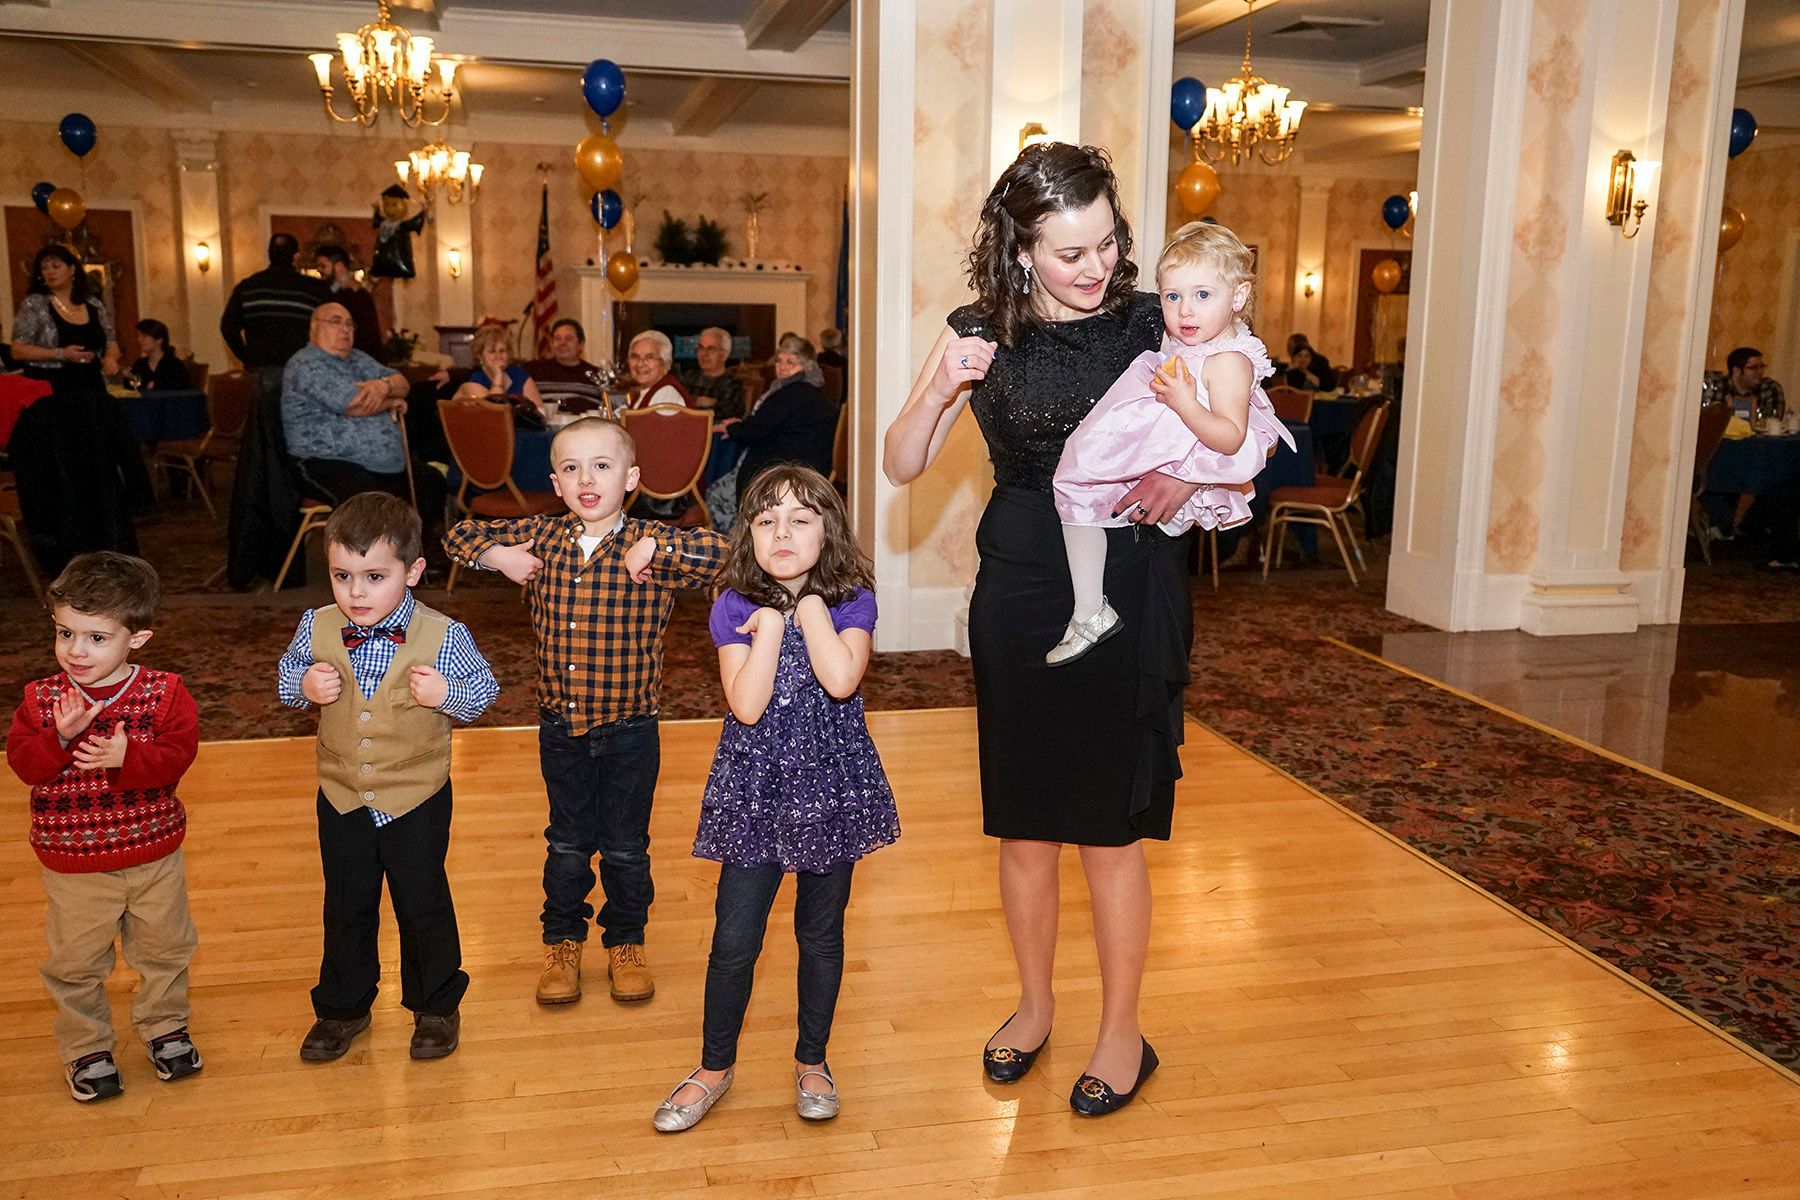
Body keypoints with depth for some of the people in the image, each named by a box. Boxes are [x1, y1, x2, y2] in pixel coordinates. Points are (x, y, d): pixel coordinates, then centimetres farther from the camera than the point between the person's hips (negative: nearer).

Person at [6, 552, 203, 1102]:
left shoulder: (163, 693, -12)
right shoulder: (41, 698, -8)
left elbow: (180, 753, -18)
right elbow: (23, 763, -14)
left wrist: (127, 757, -33)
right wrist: (61, 736, -31)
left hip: (154, 853, 0)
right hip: (72, 861, 0)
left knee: (164, 949, 18)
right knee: (75, 962, 13)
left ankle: (164, 1025, 41)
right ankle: (86, 1048, 34)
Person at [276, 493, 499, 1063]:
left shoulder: (443, 636, -19)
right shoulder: (317, 628, -10)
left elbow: (483, 690, -7)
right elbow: (284, 678, 6)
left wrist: (446, 694, -26)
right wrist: (304, 685, -15)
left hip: (417, 801, -3)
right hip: (342, 801, 3)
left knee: (423, 906, 13)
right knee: (346, 909, 19)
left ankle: (436, 1005, 35)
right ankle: (342, 1008, 40)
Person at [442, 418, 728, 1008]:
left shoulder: (650, 546, -12)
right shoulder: (541, 538, -2)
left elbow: (722, 552, -25)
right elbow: (461, 534, 10)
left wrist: (655, 548, -29)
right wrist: (498, 556, -8)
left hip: (629, 731, -2)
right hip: (561, 727, 3)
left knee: (626, 845, 14)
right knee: (567, 843, 18)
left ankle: (626, 942, 34)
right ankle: (562, 943, 37)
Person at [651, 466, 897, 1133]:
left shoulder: (852, 602, -5)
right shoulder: (735, 608, -5)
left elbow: (841, 681, -24)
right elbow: (746, 705, -17)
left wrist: (808, 601, -16)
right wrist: (771, 623, -17)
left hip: (831, 788, 0)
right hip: (755, 789, 0)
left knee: (822, 933, 13)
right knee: (734, 940, 4)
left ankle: (812, 1061, 33)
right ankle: (715, 1067, 25)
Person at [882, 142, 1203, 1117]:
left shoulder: (1152, 324, -2)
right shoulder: (982, 333, 1)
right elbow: (901, 467, 0)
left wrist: (1192, 472, -16)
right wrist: (941, 390, -18)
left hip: (1129, 592, -2)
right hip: (1020, 590, 2)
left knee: (1111, 826, 4)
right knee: (1024, 823, 12)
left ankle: (1122, 1031, 24)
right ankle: (1034, 1005, 34)